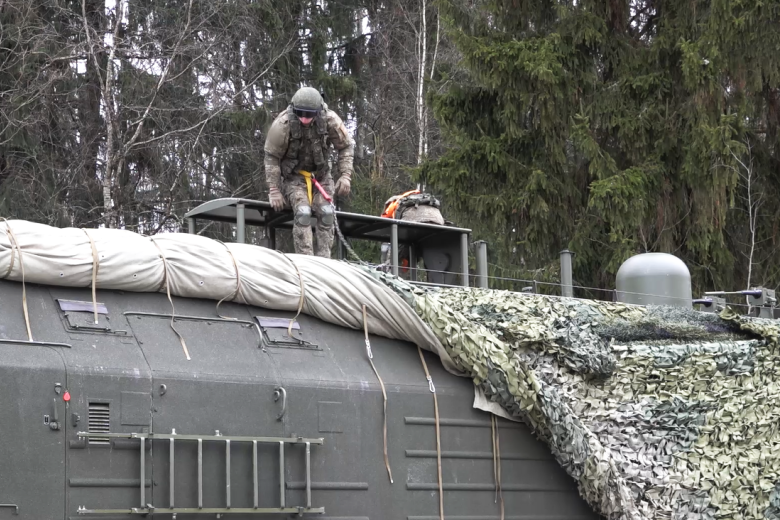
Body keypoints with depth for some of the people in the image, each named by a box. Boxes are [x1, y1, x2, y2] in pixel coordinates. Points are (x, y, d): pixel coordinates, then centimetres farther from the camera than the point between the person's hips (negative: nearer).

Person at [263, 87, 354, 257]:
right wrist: (274, 191, -15)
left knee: (326, 213, -16)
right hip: (294, 175, -3)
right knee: (303, 213, -24)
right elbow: (271, 157, -14)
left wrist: (345, 176, -13)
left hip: (321, 174, 3)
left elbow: (346, 147, -3)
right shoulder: (282, 125, -24)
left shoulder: (330, 121, -18)